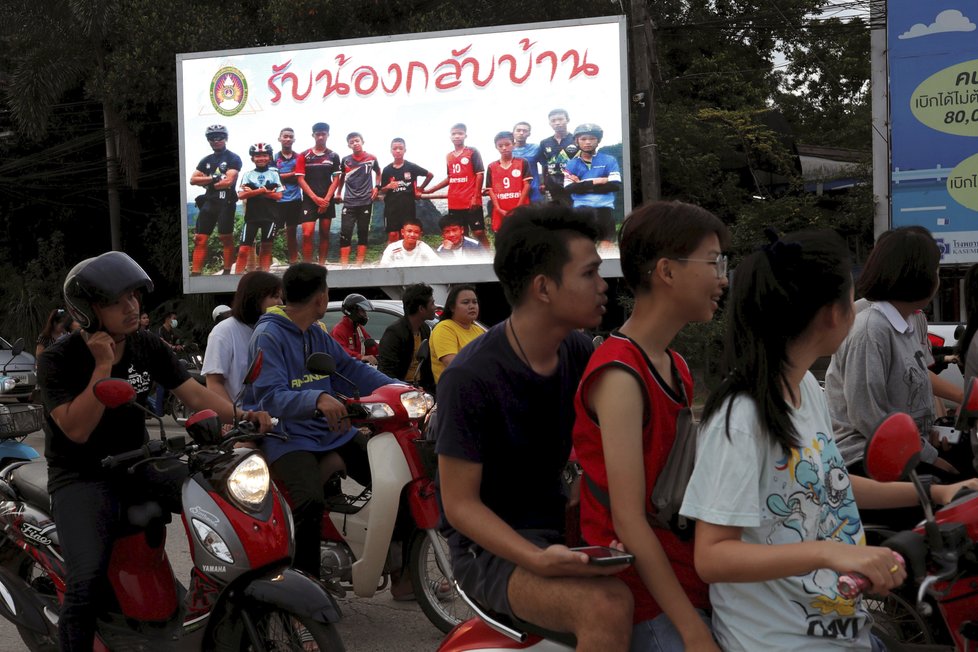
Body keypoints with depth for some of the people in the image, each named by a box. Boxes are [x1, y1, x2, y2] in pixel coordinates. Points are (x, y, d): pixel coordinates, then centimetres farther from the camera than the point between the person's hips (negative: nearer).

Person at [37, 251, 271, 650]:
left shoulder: (148, 346, 1)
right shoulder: (58, 360, -15)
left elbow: (194, 394, -2)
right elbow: (77, 430, -24)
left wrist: (241, 416, -19)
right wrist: (103, 365, -26)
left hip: (138, 466, 5)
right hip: (81, 478, -5)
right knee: (87, 581, -29)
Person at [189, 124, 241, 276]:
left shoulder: (233, 158, -1)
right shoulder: (206, 160, 17)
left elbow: (229, 181, -12)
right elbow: (193, 180, 8)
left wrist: (207, 183, -2)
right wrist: (213, 179, -6)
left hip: (226, 203, -5)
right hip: (209, 202, 5)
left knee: (226, 238, -1)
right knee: (200, 239, -2)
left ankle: (227, 271, 5)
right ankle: (195, 272, -3)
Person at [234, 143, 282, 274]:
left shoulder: (274, 174, 7)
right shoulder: (248, 175, 8)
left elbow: (278, 195, -3)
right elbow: (241, 195, -4)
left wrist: (254, 192, -9)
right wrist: (262, 191, -14)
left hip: (270, 215, 0)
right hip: (252, 215, 0)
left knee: (266, 247, 5)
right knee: (244, 250, -6)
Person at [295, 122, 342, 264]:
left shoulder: (333, 156, 6)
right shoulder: (304, 156, 2)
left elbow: (336, 179, 4)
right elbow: (300, 179, -2)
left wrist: (326, 199, -8)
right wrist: (315, 198, -10)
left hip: (327, 200, 2)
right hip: (309, 200, -2)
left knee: (325, 234, 5)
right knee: (307, 234, -12)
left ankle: (321, 265, 11)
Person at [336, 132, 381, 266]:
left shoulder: (371, 158, 1)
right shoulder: (345, 160, 3)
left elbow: (378, 173, 18)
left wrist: (377, 187, 5)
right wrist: (338, 193, 12)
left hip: (366, 202, 0)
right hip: (349, 202, 0)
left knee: (363, 233, 4)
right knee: (345, 233, -7)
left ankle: (359, 264, 10)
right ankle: (344, 264, -4)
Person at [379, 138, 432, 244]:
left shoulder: (411, 167, -1)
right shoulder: (387, 170, 2)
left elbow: (429, 175, 12)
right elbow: (382, 191, 6)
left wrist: (420, 188, 12)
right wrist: (388, 187, -14)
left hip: (408, 207, 0)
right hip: (391, 208, 0)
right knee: (392, 235, -1)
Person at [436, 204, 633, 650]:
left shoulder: (579, 353, 1)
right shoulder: (471, 378, -20)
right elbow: (460, 503, -17)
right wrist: (539, 561, -30)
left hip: (559, 525, 7)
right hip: (492, 546, -7)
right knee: (607, 607, -32)